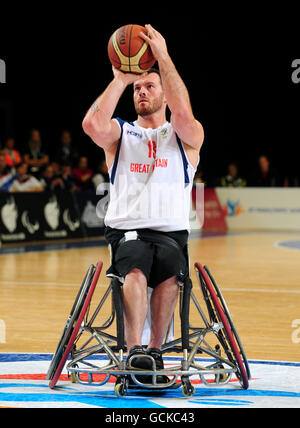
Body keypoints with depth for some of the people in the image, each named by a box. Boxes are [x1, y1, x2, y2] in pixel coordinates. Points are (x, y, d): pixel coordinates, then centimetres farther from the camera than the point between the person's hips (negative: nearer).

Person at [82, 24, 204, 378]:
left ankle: (155, 350, -24)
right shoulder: (119, 133, 18)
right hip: (126, 229, 0)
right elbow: (92, 125, -6)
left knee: (169, 278, -33)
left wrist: (163, 57, -12)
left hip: (171, 231, 0)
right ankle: (135, 351, -43)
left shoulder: (187, 137, 13)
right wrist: (121, 79, -4)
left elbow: (183, 114, -13)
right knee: (135, 272, -33)